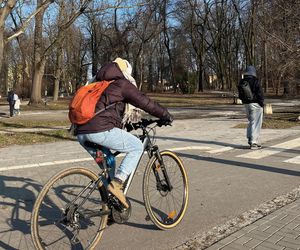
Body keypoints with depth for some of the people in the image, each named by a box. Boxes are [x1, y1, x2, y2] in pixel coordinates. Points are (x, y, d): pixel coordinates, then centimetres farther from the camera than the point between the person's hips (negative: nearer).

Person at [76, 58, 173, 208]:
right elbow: (145, 102, 4)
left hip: (81, 133, 8)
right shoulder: (122, 84, 7)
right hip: (101, 130, -8)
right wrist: (166, 115, 16)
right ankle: (116, 183, -6)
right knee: (137, 147, 7)